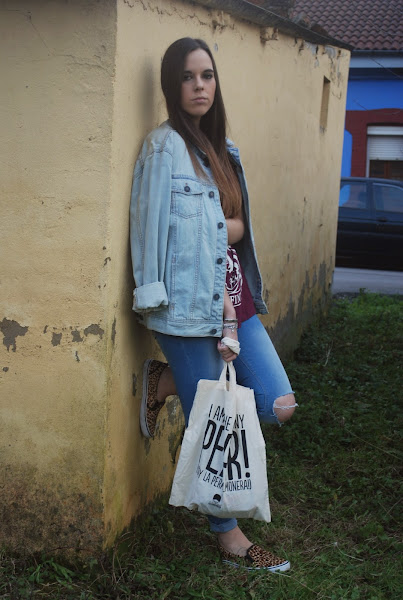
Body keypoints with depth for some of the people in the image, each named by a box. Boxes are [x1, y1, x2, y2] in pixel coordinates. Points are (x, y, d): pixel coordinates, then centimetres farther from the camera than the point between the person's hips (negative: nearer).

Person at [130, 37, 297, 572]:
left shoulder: (220, 147, 13)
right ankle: (230, 539, 20)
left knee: (278, 406, 1)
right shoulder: (165, 146, -9)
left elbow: (236, 226, 14)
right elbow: (162, 234, -13)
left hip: (233, 298, 7)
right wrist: (216, 302, -13)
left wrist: (215, 230, -8)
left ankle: (168, 382, 16)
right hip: (191, 304, -7)